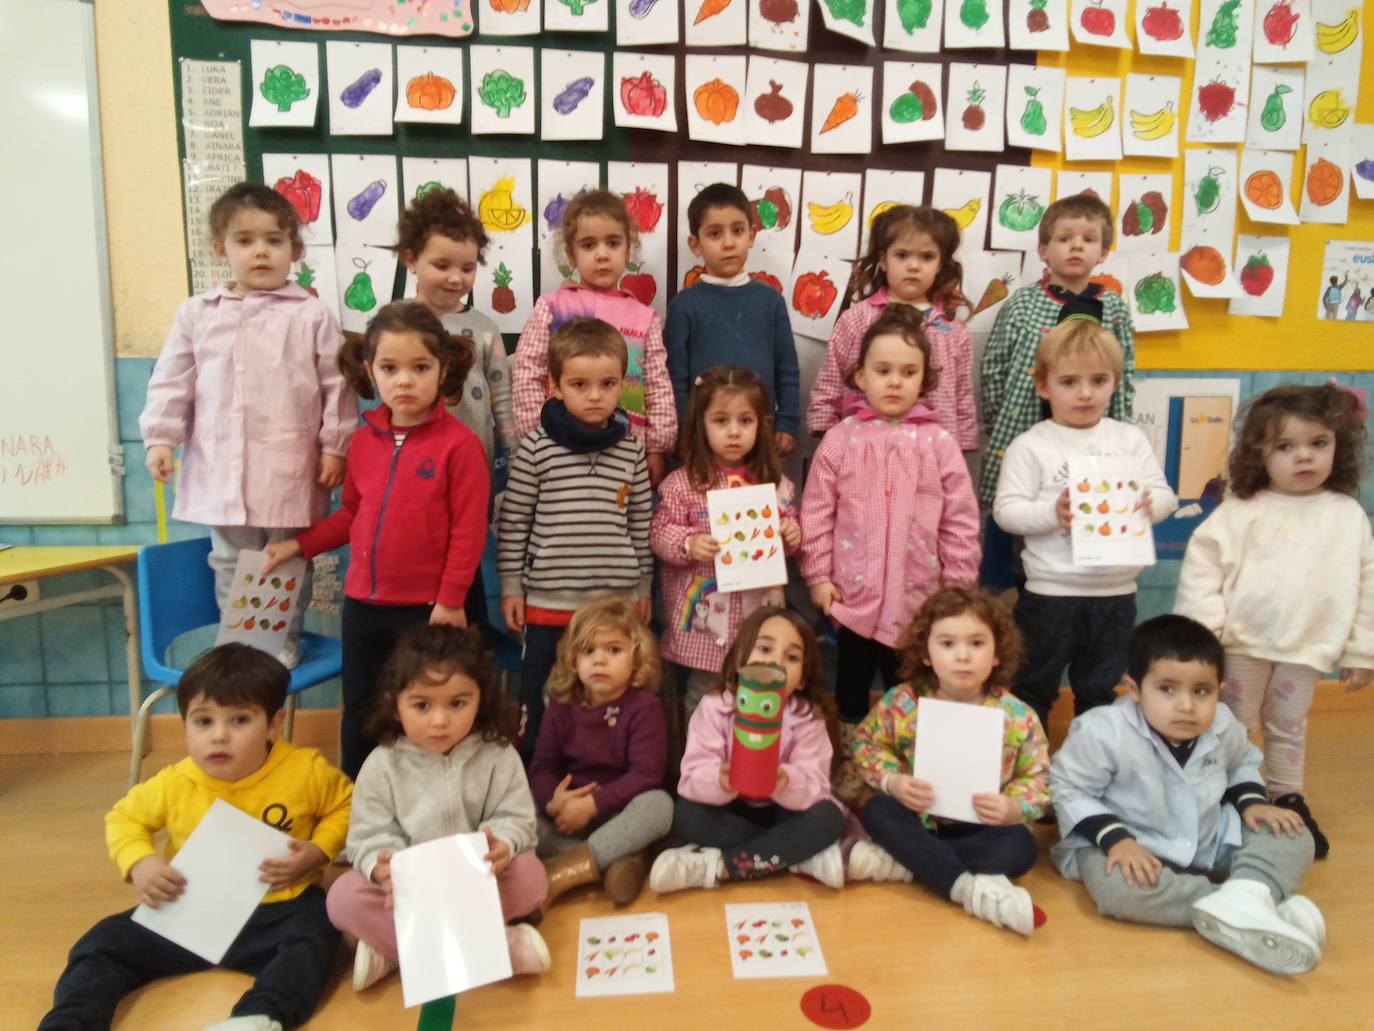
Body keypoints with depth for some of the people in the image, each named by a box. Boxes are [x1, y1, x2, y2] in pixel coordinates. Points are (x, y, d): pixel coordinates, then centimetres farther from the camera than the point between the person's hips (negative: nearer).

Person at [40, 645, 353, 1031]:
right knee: (106, 942, -8)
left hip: (275, 912, -3)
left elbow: (345, 806, 4)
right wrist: (139, 862, -8)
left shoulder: (306, 770, -13)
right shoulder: (174, 784, -8)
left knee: (314, 932, -33)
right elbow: (124, 817, 11)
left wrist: (317, 851, -13)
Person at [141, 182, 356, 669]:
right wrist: (160, 437, 2)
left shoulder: (312, 315, -4)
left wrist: (335, 445, -6)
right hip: (222, 467, 3)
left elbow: (337, 384, -3)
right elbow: (172, 380, 9)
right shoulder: (197, 313, 5)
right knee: (230, 563, 16)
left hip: (289, 468, -3)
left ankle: (284, 644, 26)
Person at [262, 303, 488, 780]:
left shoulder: (459, 442, -13)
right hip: (363, 603, 6)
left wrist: (450, 600, -14)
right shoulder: (364, 440, 4)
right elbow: (351, 514, 15)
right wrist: (299, 545, 8)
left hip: (426, 607, -6)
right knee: (359, 711, 19)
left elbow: (468, 530, -14)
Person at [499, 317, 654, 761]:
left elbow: (640, 523, 7)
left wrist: (643, 586, 9)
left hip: (615, 598, 2)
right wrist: (511, 586, -2)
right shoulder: (537, 446, -8)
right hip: (548, 598, -2)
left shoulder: (630, 448, 0)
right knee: (541, 700, 13)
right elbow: (512, 521, -2)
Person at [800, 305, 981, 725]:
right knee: (851, 685, 19)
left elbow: (960, 520, -2)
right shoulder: (839, 439, -4)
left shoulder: (939, 443, -5)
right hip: (853, 594, 1)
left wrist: (958, 586, -1)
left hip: (917, 597, 0)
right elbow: (817, 512, -1)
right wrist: (818, 575, -3)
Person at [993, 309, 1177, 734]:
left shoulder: (1131, 439, 4)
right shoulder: (1030, 445, -8)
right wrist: (1051, 513, -28)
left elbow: (1164, 494, 3)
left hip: (1116, 592, 4)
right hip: (1051, 593, -3)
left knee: (1099, 692, 20)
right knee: (1033, 688, 10)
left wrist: (1149, 503, -19)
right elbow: (1006, 510, -12)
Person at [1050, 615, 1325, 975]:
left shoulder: (1223, 726, -7)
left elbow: (1242, 763, 17)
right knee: (1114, 887, -37)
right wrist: (1115, 838, -28)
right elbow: (1068, 790, -17)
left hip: (1209, 842, 6)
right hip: (1132, 844, -5)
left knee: (1294, 837, -5)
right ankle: (1252, 909, -32)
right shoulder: (1103, 731, -26)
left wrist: (1251, 801, -2)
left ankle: (1245, 895, -32)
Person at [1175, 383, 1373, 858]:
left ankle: (1288, 799, 34)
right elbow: (1201, 562, -9)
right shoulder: (1240, 511, -7)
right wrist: (1201, 629, -13)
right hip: (1243, 641, -2)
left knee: (1289, 728, 18)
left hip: (1307, 646, 2)